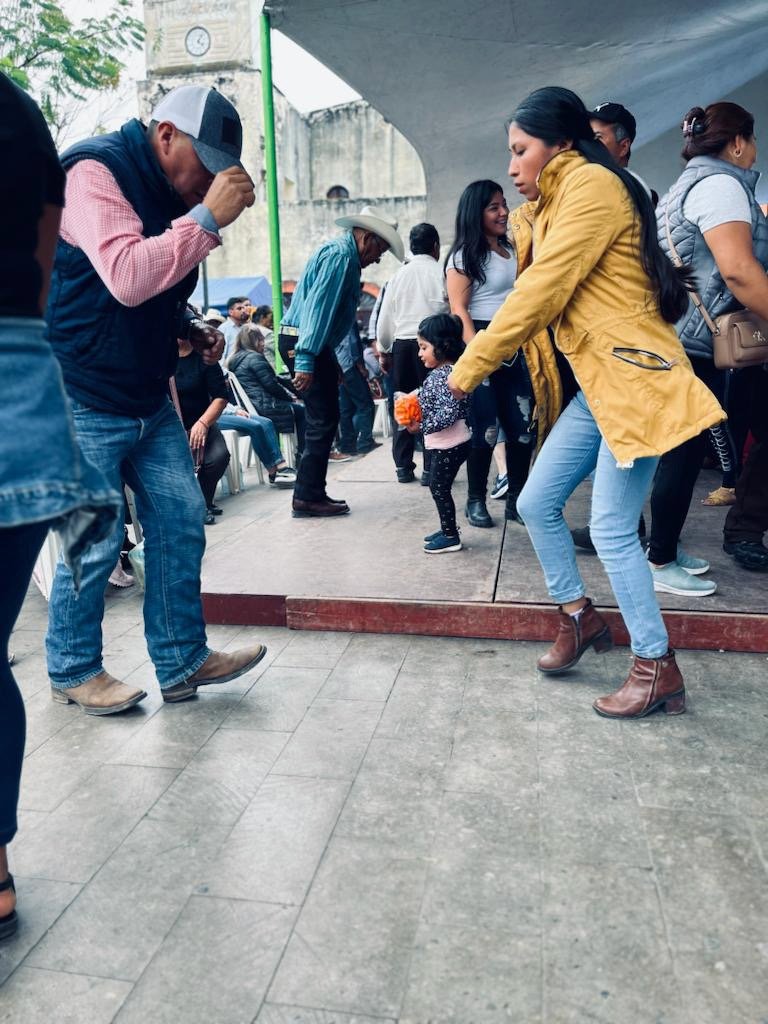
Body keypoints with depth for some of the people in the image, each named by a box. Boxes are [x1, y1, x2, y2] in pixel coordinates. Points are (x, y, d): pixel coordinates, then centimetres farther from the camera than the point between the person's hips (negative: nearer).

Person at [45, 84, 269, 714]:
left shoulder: (169, 192, 14)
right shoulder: (95, 171, -12)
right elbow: (125, 278, -29)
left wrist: (192, 329, 6)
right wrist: (208, 218, -26)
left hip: (150, 399, 9)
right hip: (84, 402, -8)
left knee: (181, 522, 6)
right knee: (96, 543, -3)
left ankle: (182, 661, 19)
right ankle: (73, 672, 19)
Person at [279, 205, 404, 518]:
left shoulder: (344, 255, 22)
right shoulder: (340, 254, -11)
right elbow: (318, 305, -22)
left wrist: (330, 362, 21)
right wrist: (305, 360, -29)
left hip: (303, 343, 11)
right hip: (303, 343, -11)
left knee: (324, 419, 12)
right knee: (323, 420, -7)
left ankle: (311, 495, 18)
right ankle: (307, 497, -2)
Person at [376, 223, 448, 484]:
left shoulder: (400, 274, 10)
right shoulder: (440, 272, -3)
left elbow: (385, 318, 13)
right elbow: (451, 311, -8)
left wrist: (383, 349, 25)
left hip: (402, 343, 4)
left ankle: (403, 467, 14)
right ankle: (430, 469, 0)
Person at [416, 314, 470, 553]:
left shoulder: (447, 375, -21)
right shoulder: (438, 372, 10)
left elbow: (448, 414, -27)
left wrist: (421, 426, -24)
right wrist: (412, 401, 9)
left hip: (449, 446, -10)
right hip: (441, 444, 10)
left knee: (440, 489, 0)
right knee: (438, 487, 18)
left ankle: (451, 537, 11)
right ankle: (448, 529, 30)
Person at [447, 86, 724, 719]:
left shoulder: (592, 185, -9)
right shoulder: (559, 205, 21)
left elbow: (540, 292, -17)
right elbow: (543, 294, 12)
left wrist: (469, 369, -12)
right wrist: (478, 363, 0)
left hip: (632, 377, -9)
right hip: (597, 382, 9)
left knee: (612, 528, -9)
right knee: (536, 503, 7)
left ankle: (658, 668, 6)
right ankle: (580, 616, 25)